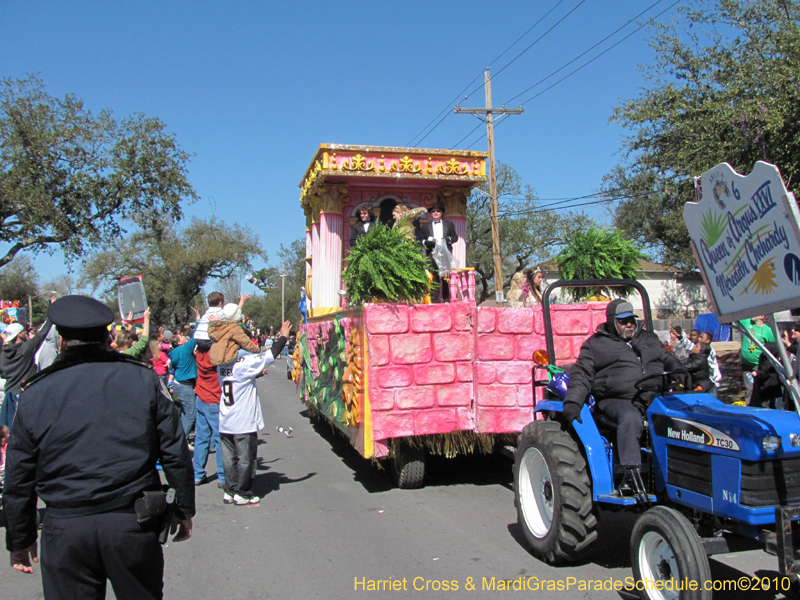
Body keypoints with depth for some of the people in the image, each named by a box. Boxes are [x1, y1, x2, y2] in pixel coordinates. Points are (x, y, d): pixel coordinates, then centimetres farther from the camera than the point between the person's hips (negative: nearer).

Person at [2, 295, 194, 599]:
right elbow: (175, 452, -2)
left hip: (64, 530, 0)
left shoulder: (34, 394, -1)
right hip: (133, 524, 0)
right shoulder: (144, 380, -3)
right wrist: (184, 511, 9)